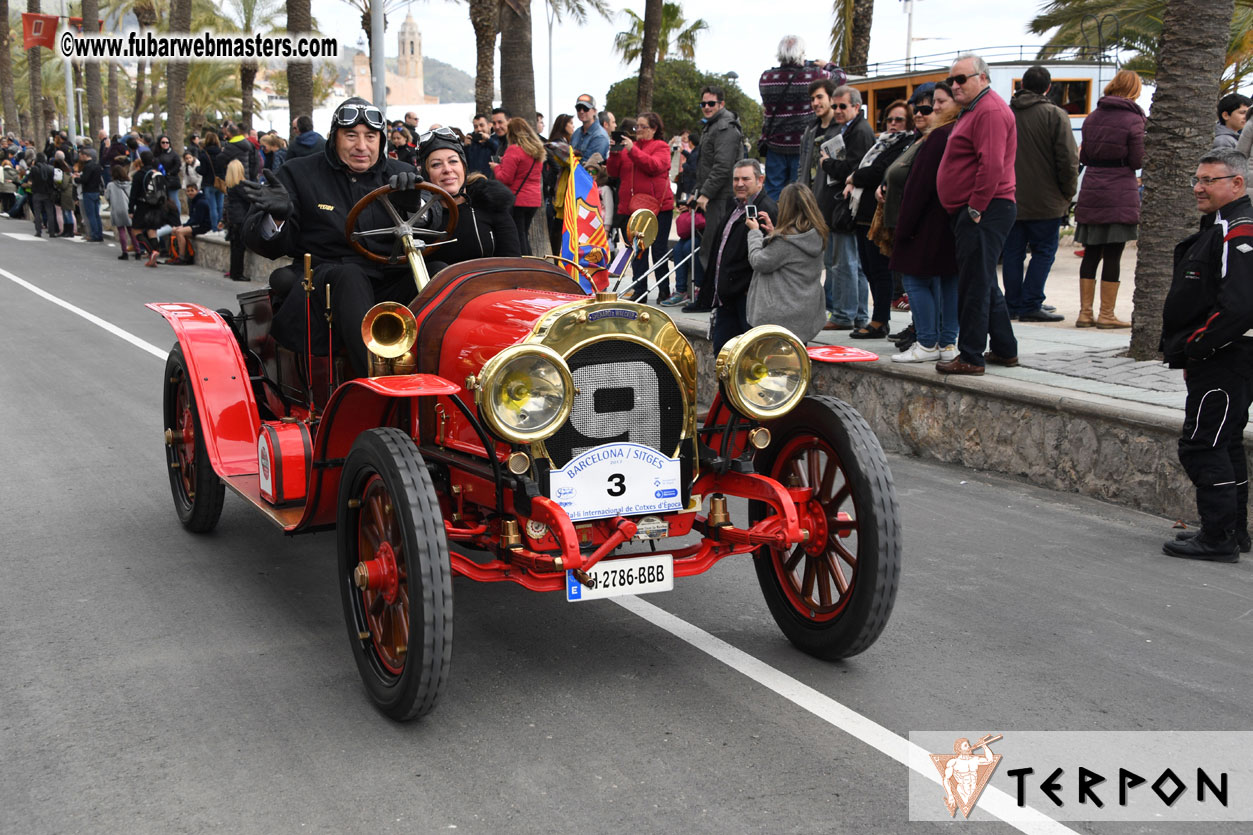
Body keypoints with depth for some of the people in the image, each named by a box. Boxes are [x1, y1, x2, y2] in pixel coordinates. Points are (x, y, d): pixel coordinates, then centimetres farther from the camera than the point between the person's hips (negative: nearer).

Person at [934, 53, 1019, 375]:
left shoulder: (990, 110, -13)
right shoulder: (974, 109, 22)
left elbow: (992, 166, -23)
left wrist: (975, 209, -21)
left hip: (984, 212, -11)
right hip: (973, 212, 11)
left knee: (974, 285, -8)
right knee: (984, 284, 16)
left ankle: (971, 357, -5)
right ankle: (1005, 350, 24)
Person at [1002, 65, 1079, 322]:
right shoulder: (1055, 115, -8)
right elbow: (1068, 160, -11)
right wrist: (1067, 194, 0)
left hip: (1008, 200, 4)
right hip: (1045, 200, -4)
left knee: (1013, 252, 10)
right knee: (1044, 251, 3)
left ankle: (1013, 304, 13)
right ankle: (1031, 304, -2)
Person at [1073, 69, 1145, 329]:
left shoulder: (1092, 117, 8)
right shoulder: (1133, 120, -7)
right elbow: (1137, 161, -6)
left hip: (1091, 191, 5)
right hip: (1120, 194, -5)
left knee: (1091, 253, 9)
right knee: (1113, 254, -1)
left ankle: (1085, 312, 10)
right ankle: (1106, 314, 2)